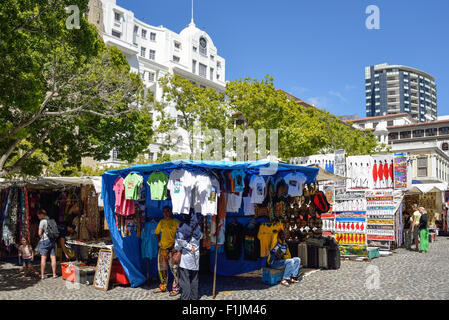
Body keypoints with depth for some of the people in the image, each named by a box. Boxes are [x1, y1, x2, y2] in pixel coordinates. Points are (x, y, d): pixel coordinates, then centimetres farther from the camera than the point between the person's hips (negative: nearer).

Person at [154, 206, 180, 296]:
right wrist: (159, 242, 11)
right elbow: (156, 233, 23)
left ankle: (176, 289, 5)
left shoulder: (176, 222, -8)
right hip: (162, 249, 6)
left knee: (174, 270, -4)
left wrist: (175, 244, -14)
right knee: (162, 269, 14)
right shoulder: (161, 222, 10)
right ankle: (163, 287, 29)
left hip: (172, 249, -6)